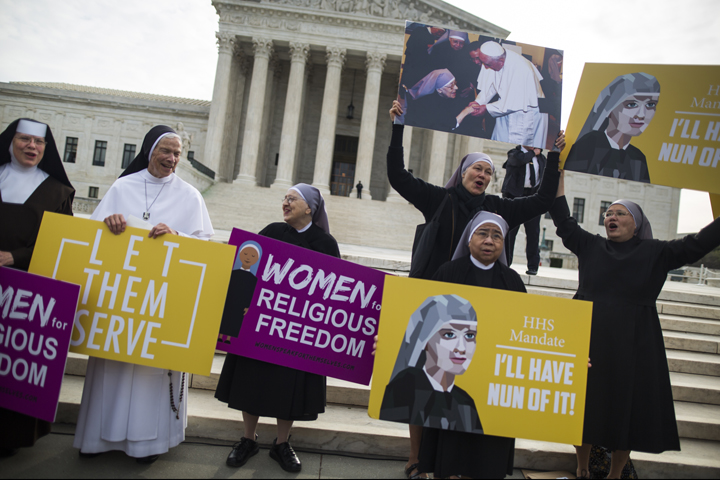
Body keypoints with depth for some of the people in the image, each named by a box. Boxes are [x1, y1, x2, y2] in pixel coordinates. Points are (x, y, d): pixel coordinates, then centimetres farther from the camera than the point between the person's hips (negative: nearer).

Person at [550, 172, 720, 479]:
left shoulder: (656, 253, 5)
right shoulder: (590, 246, 6)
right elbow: (563, 220, 4)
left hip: (633, 344, 0)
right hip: (590, 340, 1)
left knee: (627, 409, 7)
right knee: (586, 407, 8)